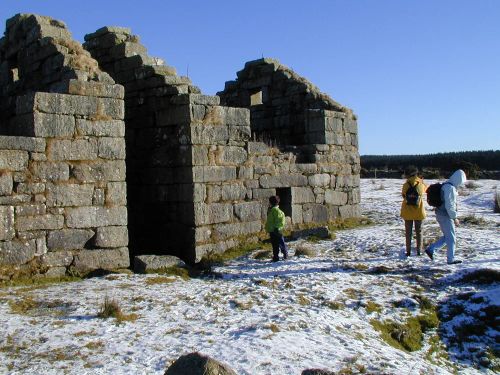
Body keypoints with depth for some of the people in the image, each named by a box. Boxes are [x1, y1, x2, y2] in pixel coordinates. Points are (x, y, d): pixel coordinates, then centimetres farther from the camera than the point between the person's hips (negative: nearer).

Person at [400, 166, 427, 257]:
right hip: (418, 212, 0)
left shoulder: (405, 185, -9)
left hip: (407, 212, 0)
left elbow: (403, 195, 2)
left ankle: (408, 251, 7)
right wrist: (421, 181, 26)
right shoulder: (421, 184, -7)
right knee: (419, 231, 12)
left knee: (408, 232, 8)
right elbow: (426, 188, 15)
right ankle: (419, 250, 12)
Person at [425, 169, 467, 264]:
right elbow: (449, 205, -23)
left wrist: (453, 217, 22)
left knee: (447, 237, 17)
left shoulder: (446, 186, 13)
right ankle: (451, 259, 10)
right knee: (451, 238, 1)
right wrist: (454, 217, -15)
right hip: (445, 216, -10)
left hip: (441, 215, 10)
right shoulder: (450, 188, -19)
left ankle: (430, 249, 16)